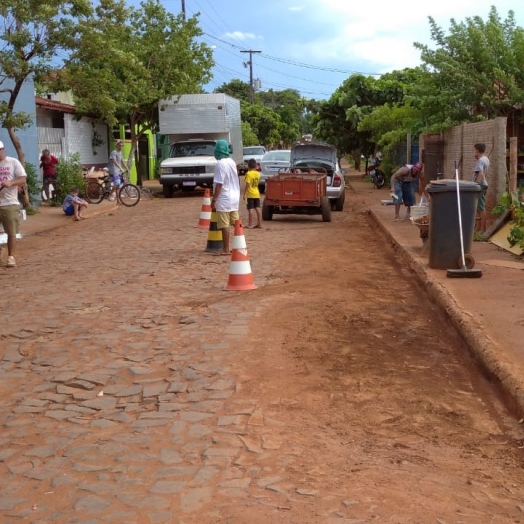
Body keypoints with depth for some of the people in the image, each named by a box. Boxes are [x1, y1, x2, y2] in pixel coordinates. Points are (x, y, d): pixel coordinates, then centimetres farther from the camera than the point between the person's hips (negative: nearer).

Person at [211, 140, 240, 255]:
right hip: (234, 197, 9)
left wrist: (214, 199, -15)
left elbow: (219, 184, -20)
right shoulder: (232, 162, 9)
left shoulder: (220, 164, -17)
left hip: (224, 199, -9)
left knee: (224, 225, -3)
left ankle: (226, 249, 0)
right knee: (236, 223, 14)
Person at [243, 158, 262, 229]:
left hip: (250, 194, -6)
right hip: (257, 194, 6)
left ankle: (250, 224, -4)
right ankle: (259, 224, 11)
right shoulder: (258, 173, 6)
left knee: (250, 209, -4)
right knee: (257, 208, 8)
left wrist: (244, 194, -15)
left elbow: (247, 185, -18)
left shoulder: (248, 174, -13)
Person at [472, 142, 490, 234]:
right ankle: (480, 227, 22)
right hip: (483, 185, 10)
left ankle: (483, 229, -5)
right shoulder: (486, 159, 14)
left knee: (481, 208, -7)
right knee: (479, 207, 16)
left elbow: (480, 174, -28)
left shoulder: (480, 160, -17)